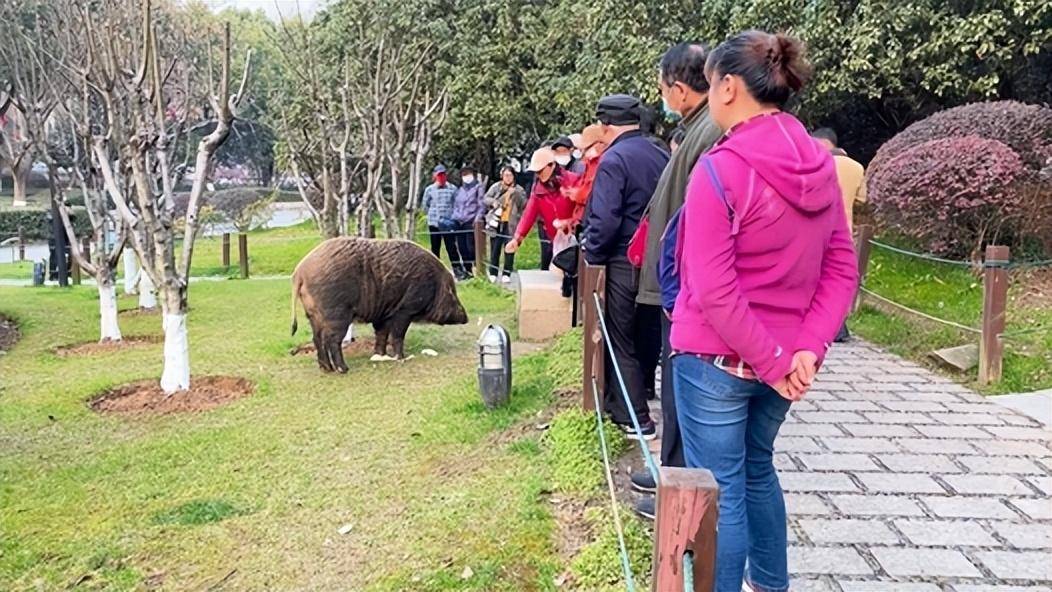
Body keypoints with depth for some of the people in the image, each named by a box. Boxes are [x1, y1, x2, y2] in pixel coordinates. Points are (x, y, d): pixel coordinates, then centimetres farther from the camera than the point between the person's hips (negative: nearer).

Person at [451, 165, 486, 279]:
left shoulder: (478, 187, 6)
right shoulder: (460, 190, 22)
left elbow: (482, 205, -2)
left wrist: (477, 218, -13)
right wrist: (454, 217, 10)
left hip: (471, 222, -6)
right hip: (459, 222, 6)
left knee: (471, 247, -11)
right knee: (462, 247, 4)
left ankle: (476, 268, -5)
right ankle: (467, 270, 13)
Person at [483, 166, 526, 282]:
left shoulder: (519, 190, 5)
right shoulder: (496, 187, 6)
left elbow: (524, 204, -5)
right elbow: (486, 198, 5)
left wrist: (515, 193, -18)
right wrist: (493, 202, -16)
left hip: (510, 224, -1)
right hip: (496, 223, 1)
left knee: (509, 249, -2)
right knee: (495, 249, 6)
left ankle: (506, 274, 6)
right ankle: (493, 273, 15)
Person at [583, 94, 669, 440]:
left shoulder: (614, 160, -14)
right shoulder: (661, 157, 8)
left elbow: (604, 220, -22)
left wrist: (592, 255, -9)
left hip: (623, 264, -7)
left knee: (621, 342, 3)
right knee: (648, 337, 18)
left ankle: (634, 420, 5)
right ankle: (641, 398, 33)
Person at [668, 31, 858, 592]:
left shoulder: (719, 170, -18)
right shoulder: (820, 164, 3)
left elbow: (713, 291, -22)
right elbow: (841, 269, 2)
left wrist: (773, 362, -15)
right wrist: (807, 347, -5)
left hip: (717, 358, -7)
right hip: (781, 358, 7)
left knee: (719, 492, 4)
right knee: (757, 468, 25)